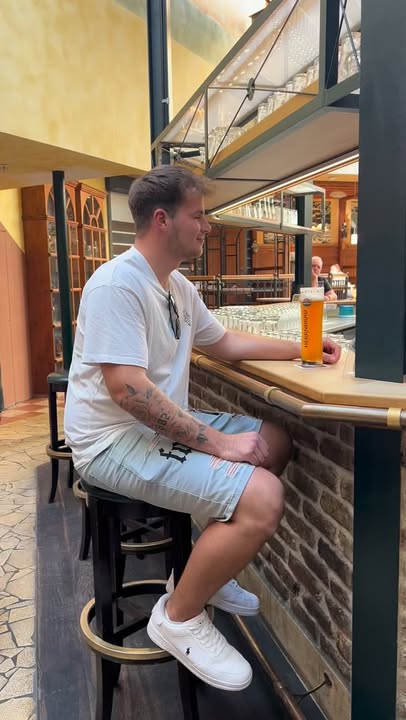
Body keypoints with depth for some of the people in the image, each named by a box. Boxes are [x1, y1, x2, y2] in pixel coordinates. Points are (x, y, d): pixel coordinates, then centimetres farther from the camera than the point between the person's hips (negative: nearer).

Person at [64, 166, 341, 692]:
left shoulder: (177, 286, 10)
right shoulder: (117, 283, -20)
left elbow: (225, 343, 22)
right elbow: (126, 388, -28)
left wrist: (299, 349, 16)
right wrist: (217, 443, -25)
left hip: (163, 426, 10)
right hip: (116, 440, -10)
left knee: (276, 443, 11)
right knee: (263, 499, -24)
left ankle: (206, 570, 20)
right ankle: (180, 617, 0)